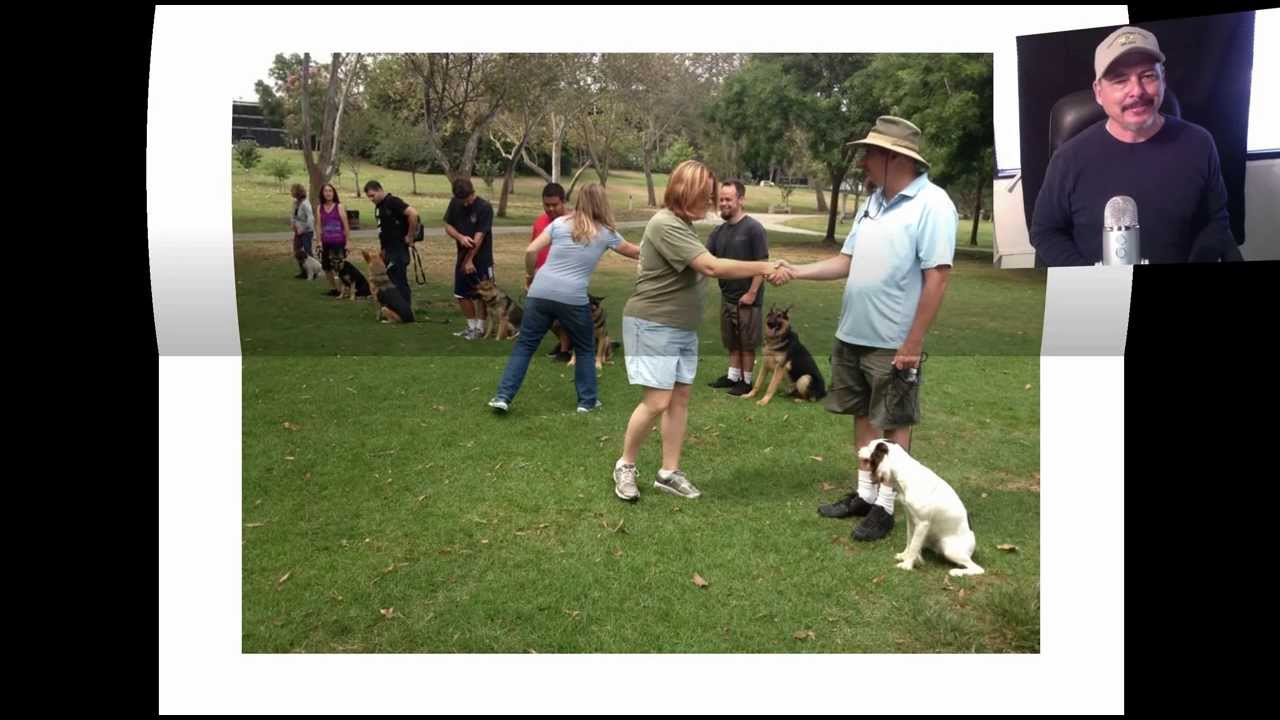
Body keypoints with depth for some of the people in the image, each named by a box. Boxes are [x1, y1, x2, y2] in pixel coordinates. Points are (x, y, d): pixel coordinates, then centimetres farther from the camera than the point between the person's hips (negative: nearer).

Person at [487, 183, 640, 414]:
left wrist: (531, 275, 20)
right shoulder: (606, 233, 7)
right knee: (585, 350, 20)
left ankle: (503, 396, 6)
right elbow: (633, 252, 25)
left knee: (524, 345, 10)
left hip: (541, 292, 2)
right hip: (573, 298, -1)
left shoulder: (560, 222, 7)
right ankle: (587, 400, 23)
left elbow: (531, 251, 1)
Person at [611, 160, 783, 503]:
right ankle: (625, 466, 9)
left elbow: (703, 270, 13)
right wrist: (764, 267, -20)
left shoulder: (683, 226, 13)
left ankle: (669, 472, 16)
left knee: (680, 398, 8)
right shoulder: (665, 225, -19)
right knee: (657, 402, -10)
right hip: (653, 326, -10)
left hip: (683, 328, 10)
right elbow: (712, 267, -25)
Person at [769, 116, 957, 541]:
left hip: (893, 344, -8)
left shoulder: (932, 204, -15)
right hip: (852, 335, 8)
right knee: (863, 416, 16)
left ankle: (884, 507, 16)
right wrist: (796, 272, 2)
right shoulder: (874, 202, 10)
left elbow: (937, 277, -19)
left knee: (894, 424, 6)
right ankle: (864, 494, 29)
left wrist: (913, 343, -20)